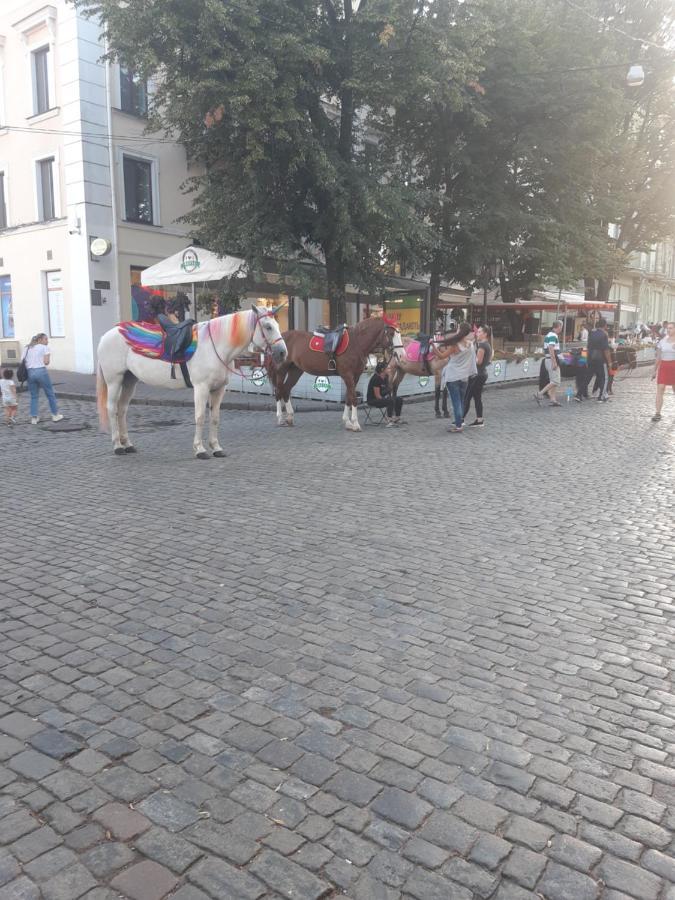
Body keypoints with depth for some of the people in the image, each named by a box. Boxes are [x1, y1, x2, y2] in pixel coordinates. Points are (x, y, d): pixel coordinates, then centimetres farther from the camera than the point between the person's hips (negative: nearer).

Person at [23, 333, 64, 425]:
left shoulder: (27, 348, 15)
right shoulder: (44, 347, -1)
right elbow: (46, 362, -9)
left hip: (30, 373, 5)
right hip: (41, 372, -5)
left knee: (33, 396, 14)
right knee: (50, 394, 10)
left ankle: (34, 418, 10)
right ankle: (55, 415, 17)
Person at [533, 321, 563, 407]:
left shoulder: (549, 335, 16)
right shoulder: (553, 336, -15)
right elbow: (551, 349, -24)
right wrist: (554, 362, -25)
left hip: (548, 360, 11)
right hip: (552, 360, -11)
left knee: (553, 381, 12)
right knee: (555, 381, -9)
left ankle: (552, 400, 10)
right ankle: (539, 394, -12)